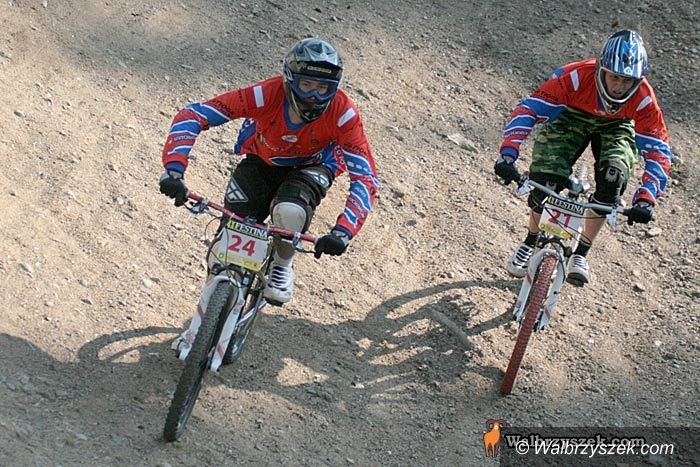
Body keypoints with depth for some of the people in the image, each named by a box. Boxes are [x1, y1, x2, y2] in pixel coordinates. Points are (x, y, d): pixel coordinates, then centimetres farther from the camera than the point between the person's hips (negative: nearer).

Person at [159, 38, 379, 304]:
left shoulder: (343, 113, -33)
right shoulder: (267, 95, -34)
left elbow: (365, 178, -32)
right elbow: (191, 115, -32)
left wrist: (343, 232, -47)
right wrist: (174, 169, -46)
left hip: (309, 169, -1)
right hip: (262, 162, 1)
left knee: (289, 211, -34)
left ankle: (282, 266, -2)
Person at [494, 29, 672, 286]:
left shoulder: (643, 99, -34)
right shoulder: (577, 77, -39)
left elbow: (658, 152, -29)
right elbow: (528, 108, -37)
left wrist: (645, 199, -42)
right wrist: (507, 155, -48)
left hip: (615, 126, 1)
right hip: (571, 116, -1)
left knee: (613, 177, -25)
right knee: (546, 178, -18)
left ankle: (580, 254, -9)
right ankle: (530, 243, 10)